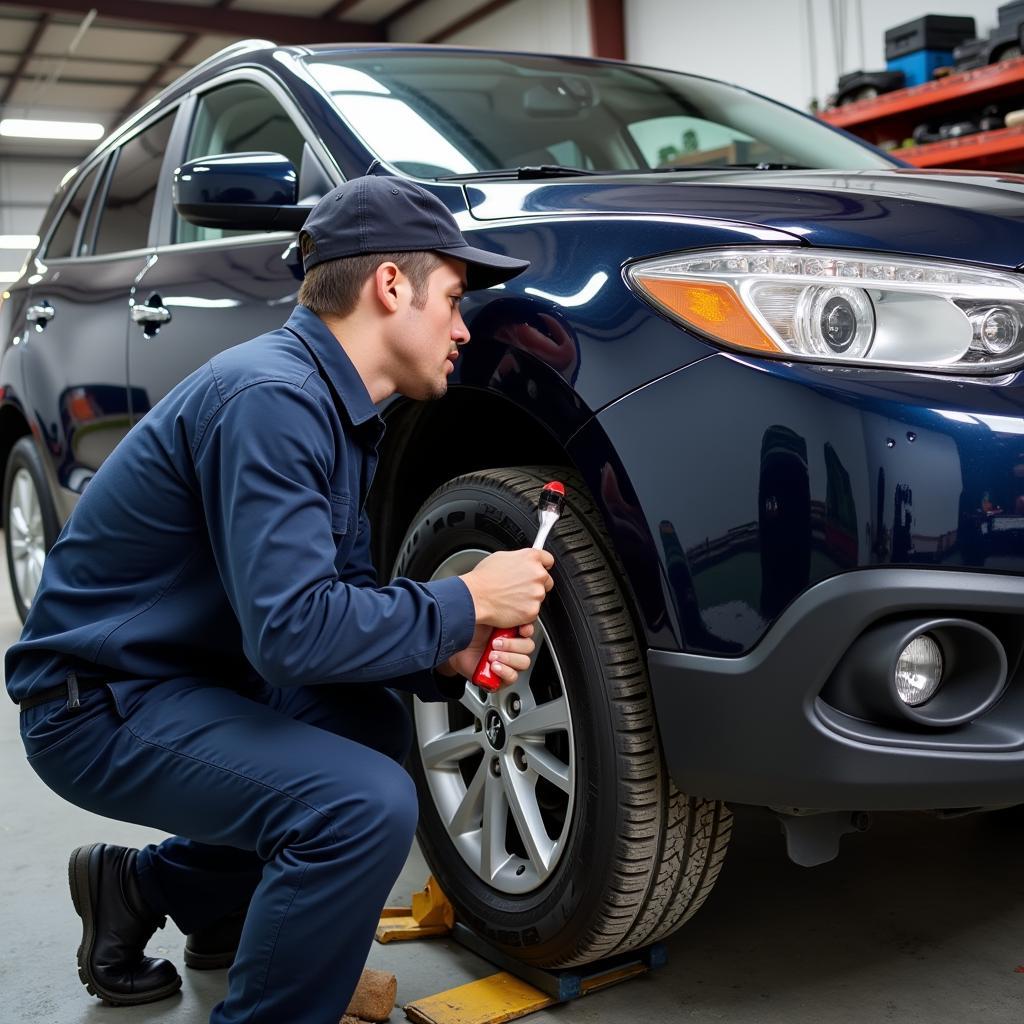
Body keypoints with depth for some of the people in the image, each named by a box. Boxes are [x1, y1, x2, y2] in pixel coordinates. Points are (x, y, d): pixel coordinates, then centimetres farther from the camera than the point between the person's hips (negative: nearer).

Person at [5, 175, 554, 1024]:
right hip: (99, 705, -10)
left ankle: (147, 886, 24)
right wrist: (466, 604, -19)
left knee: (376, 728, 20)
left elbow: (342, 600, 11)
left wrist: (450, 657, -6)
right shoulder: (272, 397, -24)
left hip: (187, 671, 10)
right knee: (368, 804, -25)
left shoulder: (338, 410, 8)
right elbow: (292, 629, -30)